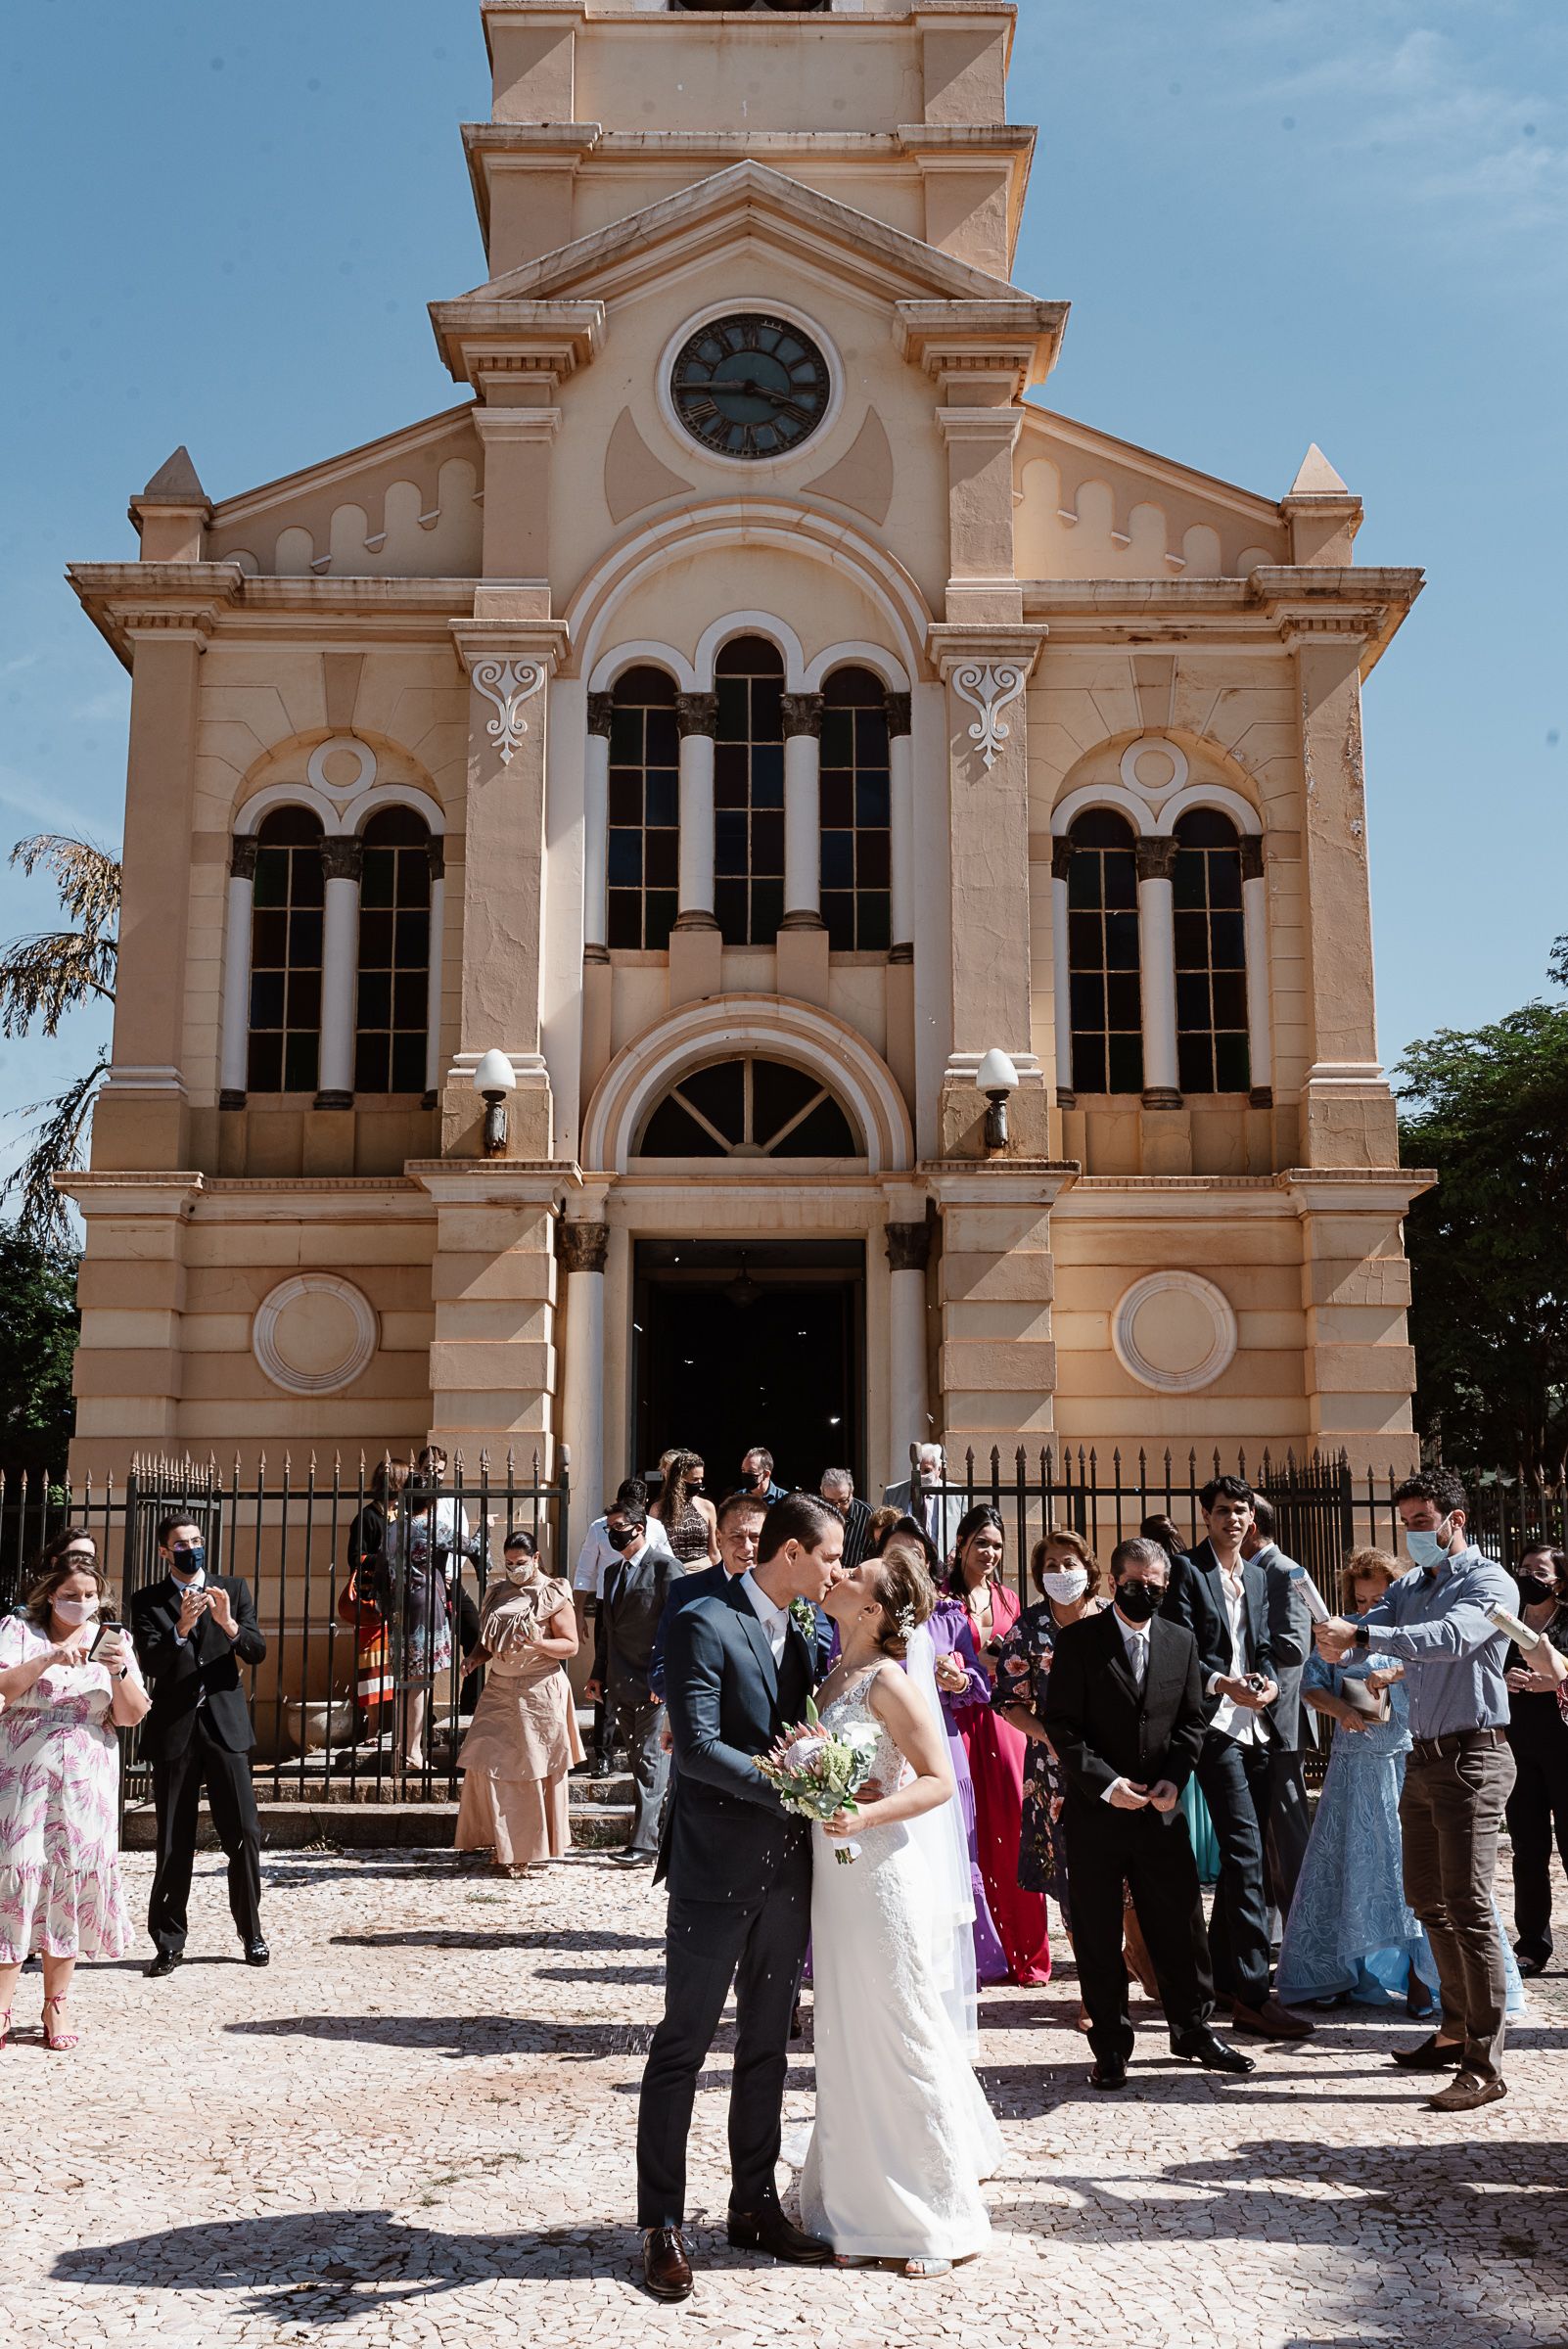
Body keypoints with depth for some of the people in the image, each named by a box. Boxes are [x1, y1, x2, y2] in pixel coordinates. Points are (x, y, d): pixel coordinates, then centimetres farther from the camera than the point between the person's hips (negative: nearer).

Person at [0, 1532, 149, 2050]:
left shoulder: (111, 1639, 8)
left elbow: (131, 1716, 2)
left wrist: (121, 1671, -15)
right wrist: (50, 1659, -24)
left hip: (87, 1787, 2)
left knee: (74, 1881, 2)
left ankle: (57, 2006, 12)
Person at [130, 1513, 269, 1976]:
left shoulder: (234, 1588, 6)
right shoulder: (147, 1602, 3)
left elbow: (257, 1652, -1)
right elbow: (150, 1664, -8)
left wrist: (229, 1624, -20)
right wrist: (181, 1628, -25)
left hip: (225, 1725, 1)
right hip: (174, 1729, -1)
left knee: (244, 1834, -1)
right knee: (174, 1843, 4)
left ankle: (251, 1933, 12)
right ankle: (168, 1942, 14)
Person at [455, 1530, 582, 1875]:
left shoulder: (553, 1596, -4)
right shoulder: (497, 1592, 11)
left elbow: (570, 1646, -7)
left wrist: (537, 1643, -24)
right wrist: (475, 1656, -1)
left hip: (539, 1692, -5)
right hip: (499, 1690, 6)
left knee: (536, 1772, 0)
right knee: (486, 1766, 1)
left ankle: (535, 1849, 11)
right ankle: (502, 1844, 13)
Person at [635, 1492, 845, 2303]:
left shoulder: (796, 1634, 11)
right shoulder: (704, 1624, -14)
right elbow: (697, 1748, -21)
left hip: (784, 1870, 8)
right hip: (715, 1869, -7)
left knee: (767, 2046, 15)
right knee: (682, 2046, 3)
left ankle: (754, 2206, 27)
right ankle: (661, 2226, 13)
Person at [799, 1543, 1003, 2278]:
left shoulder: (887, 1680, -14)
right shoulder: (832, 1677, 9)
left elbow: (939, 1781, -15)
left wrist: (868, 1816, -26)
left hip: (887, 1876, -8)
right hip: (836, 1878, 8)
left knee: (902, 2039, 2)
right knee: (845, 2044, 13)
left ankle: (939, 2218, 15)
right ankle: (863, 2211, 26)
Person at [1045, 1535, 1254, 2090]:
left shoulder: (1181, 1642, 7)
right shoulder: (1078, 1640, -6)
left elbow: (1193, 1720, 10)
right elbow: (1060, 1723, -8)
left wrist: (1173, 1778, -5)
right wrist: (1105, 1782, -17)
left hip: (1161, 1809, 3)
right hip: (1094, 1810, -3)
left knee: (1181, 1924, 8)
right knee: (1098, 1935, 5)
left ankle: (1193, 2031, 26)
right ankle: (1110, 2046, 17)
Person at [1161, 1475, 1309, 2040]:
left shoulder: (1256, 1576, 19)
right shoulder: (1187, 1570, -3)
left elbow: (1262, 1645, 18)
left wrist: (1268, 1679, -2)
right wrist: (1221, 1683, -24)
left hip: (1255, 1726, 8)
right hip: (1215, 1723, -8)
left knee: (1242, 1854, 12)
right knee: (1245, 1850, -14)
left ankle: (1221, 1975, 25)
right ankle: (1252, 1996, -14)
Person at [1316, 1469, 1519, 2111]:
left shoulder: (1488, 1582, -10)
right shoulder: (1408, 1587, 14)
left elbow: (1449, 1638, -28)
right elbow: (1362, 1628, -1)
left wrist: (1359, 1636, -37)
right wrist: (1334, 1637, -26)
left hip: (1471, 1757, -8)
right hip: (1422, 1757, 8)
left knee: (1467, 1906, -10)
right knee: (1428, 1900, 16)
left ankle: (1486, 2064, -6)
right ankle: (1457, 2029, 30)